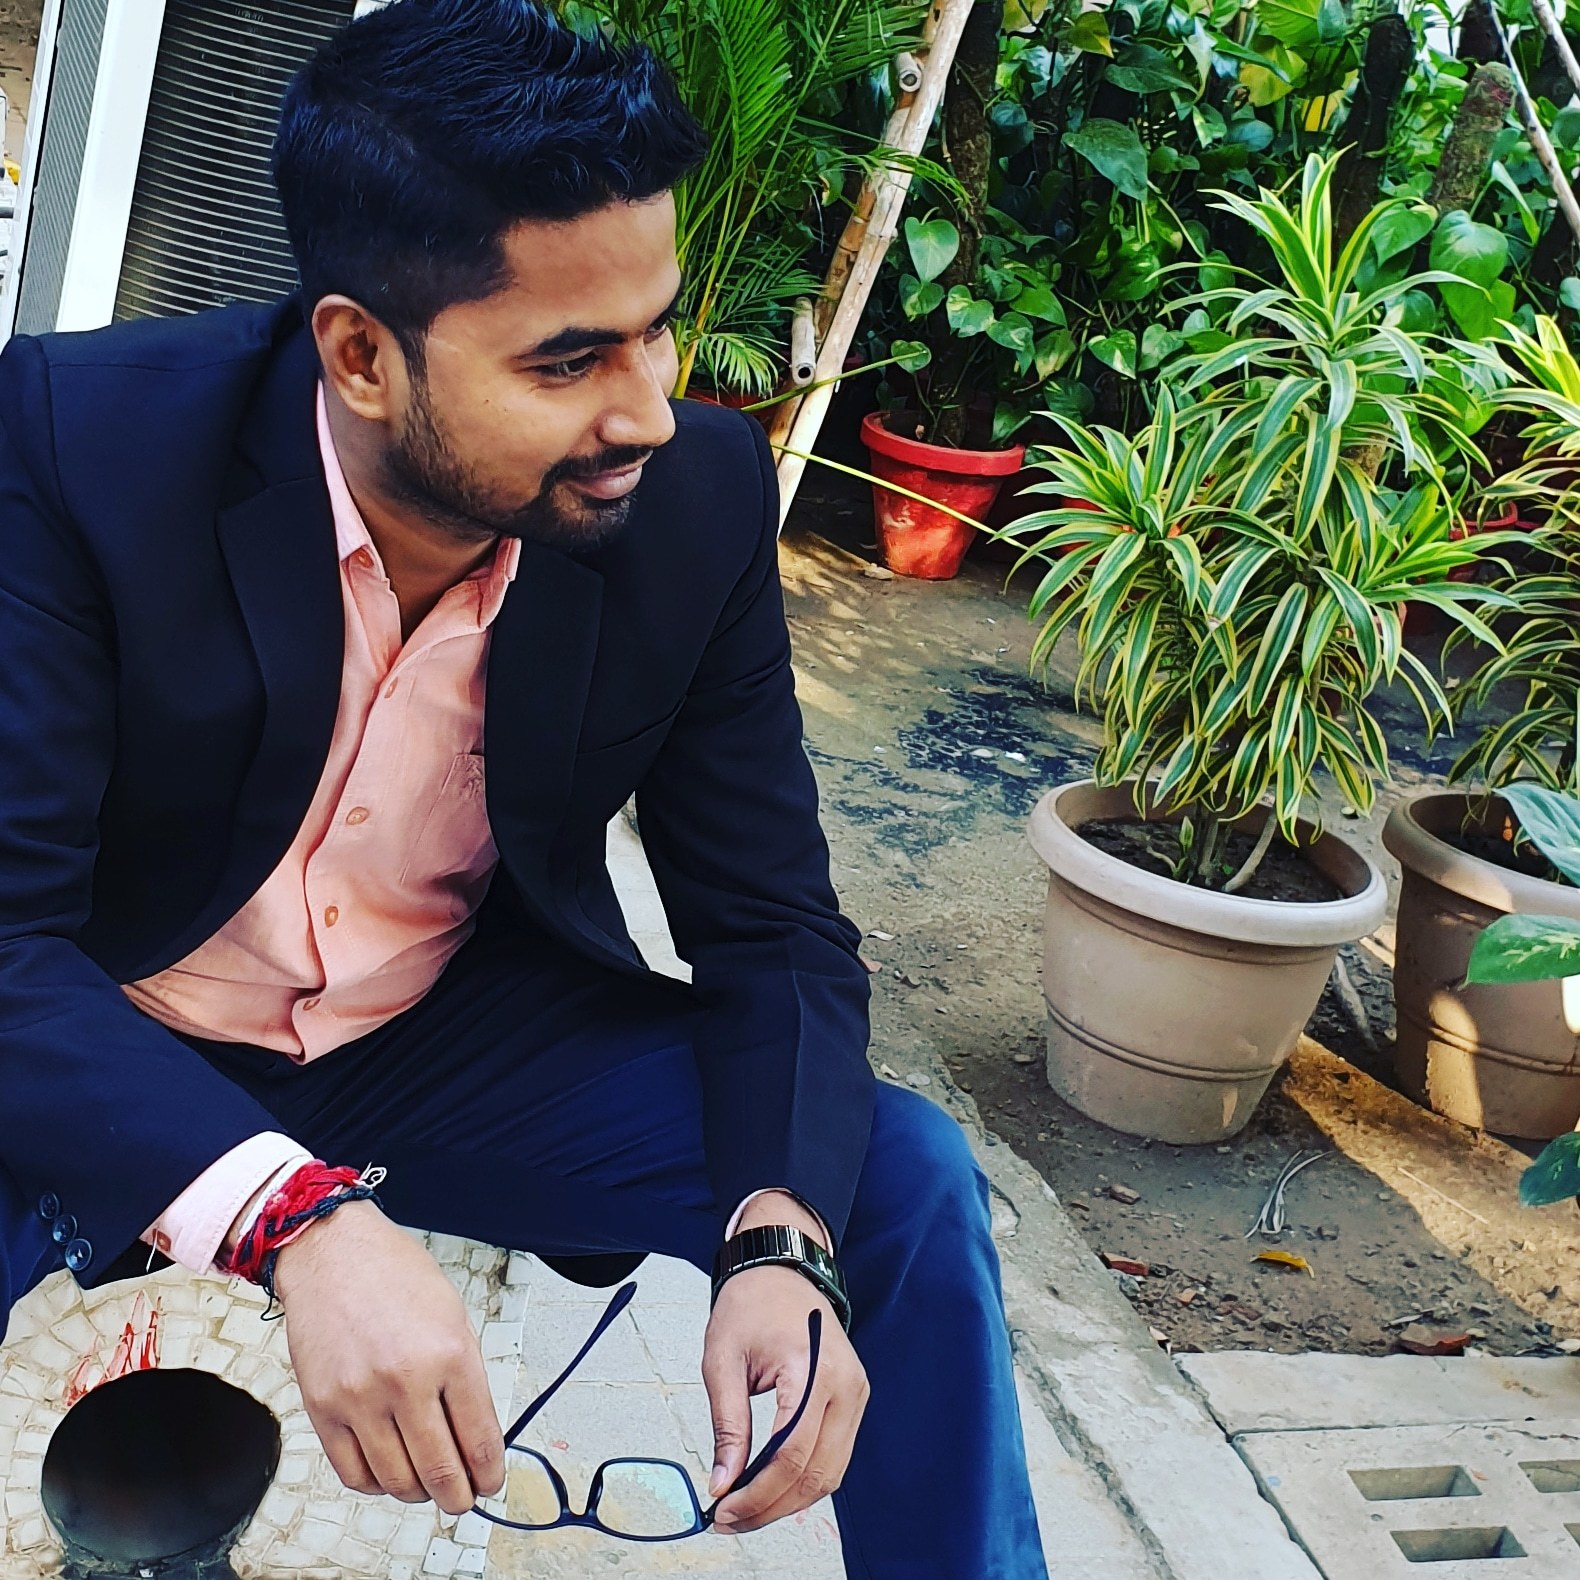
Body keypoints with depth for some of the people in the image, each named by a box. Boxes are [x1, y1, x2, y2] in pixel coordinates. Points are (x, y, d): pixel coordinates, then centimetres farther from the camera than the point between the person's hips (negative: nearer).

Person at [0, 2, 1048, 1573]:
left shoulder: (697, 499, -15)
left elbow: (772, 931, -10)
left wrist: (783, 1241, -29)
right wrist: (300, 1217, -44)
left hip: (460, 1041, 3)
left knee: (903, 1178, -11)